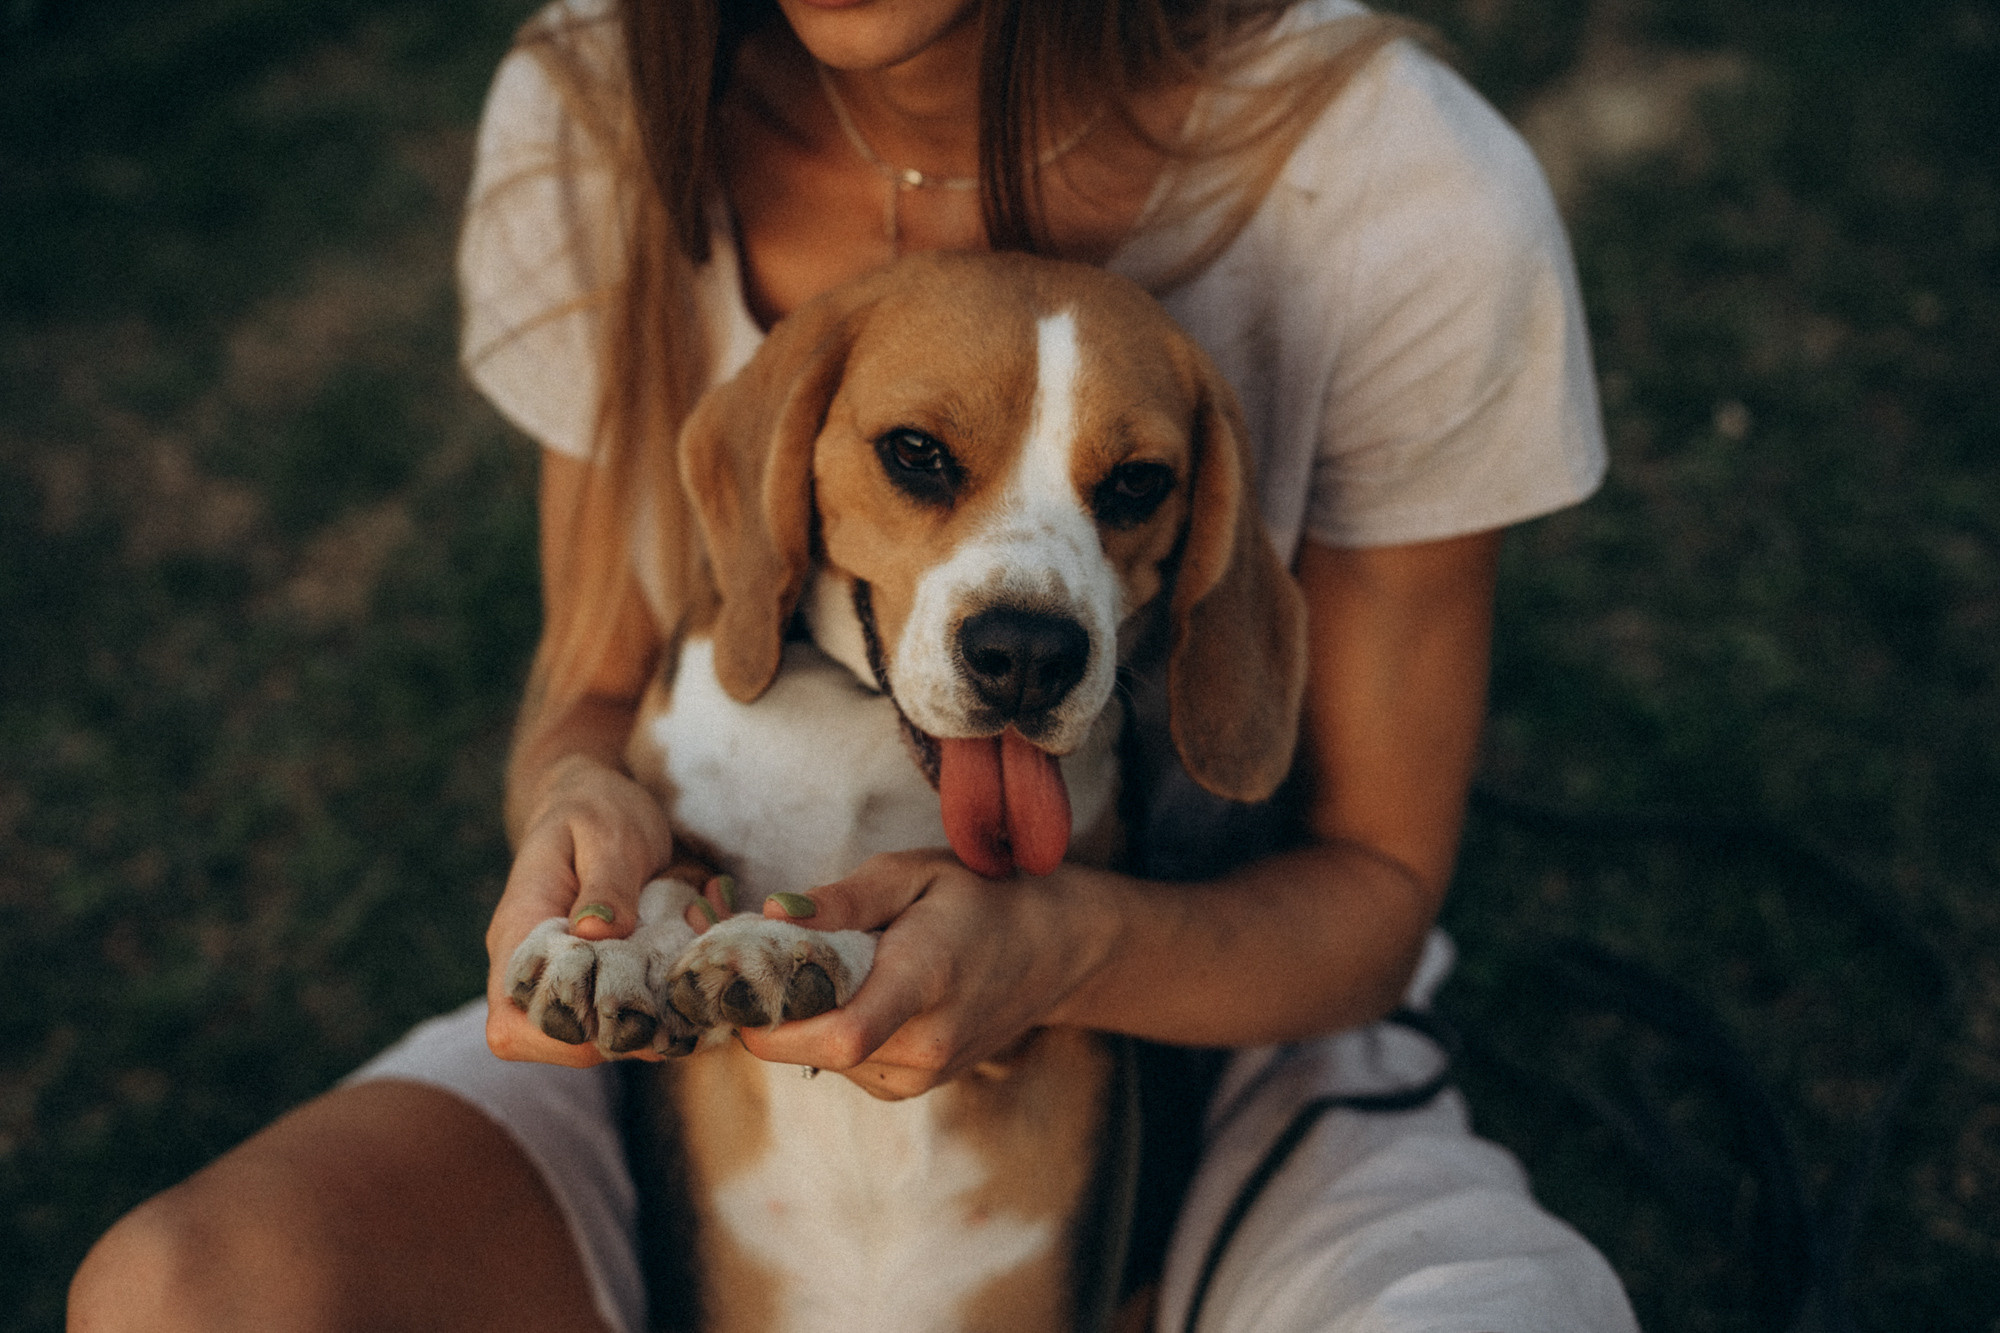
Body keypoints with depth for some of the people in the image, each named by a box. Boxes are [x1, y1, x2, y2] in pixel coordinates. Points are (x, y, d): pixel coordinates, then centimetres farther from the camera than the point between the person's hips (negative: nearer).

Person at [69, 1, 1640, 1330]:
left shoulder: (1405, 200, -20)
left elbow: (1375, 887, -10)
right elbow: (595, 685, 1)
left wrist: (1060, 950, -31)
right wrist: (579, 808, -24)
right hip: (722, 1044, 2)